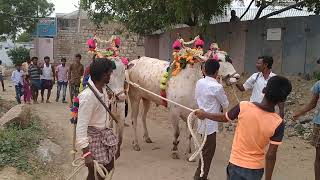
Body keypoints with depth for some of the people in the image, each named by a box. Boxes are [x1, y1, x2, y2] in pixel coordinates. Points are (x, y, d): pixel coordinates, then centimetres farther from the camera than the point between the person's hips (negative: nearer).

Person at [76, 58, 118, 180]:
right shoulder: (88, 96, -30)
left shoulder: (102, 88, -6)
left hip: (105, 133, 9)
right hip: (93, 136, -9)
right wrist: (86, 154, -33)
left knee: (109, 166, 21)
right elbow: (81, 126, -30)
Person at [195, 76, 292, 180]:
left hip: (236, 164, 0)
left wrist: (204, 114, 19)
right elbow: (271, 155, -16)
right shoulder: (278, 123, -20)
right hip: (256, 168, 0)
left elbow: (223, 118, 0)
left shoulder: (243, 107, -19)